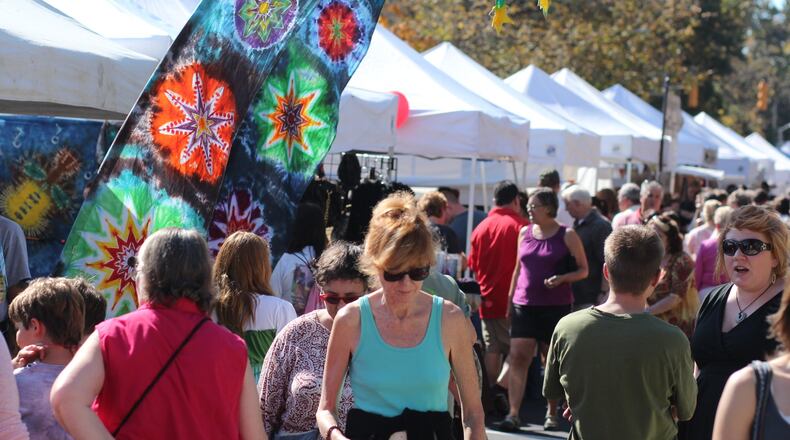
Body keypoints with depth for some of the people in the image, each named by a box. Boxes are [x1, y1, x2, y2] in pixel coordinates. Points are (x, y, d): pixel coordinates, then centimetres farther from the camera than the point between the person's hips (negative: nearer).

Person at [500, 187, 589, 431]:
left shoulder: (567, 235, -2)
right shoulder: (524, 233, 9)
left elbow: (583, 270, 1)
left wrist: (562, 278, -16)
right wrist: (510, 298, 13)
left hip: (556, 306, -3)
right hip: (524, 305, 3)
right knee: (518, 357, -8)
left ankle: (552, 413, 19)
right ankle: (513, 414, -9)